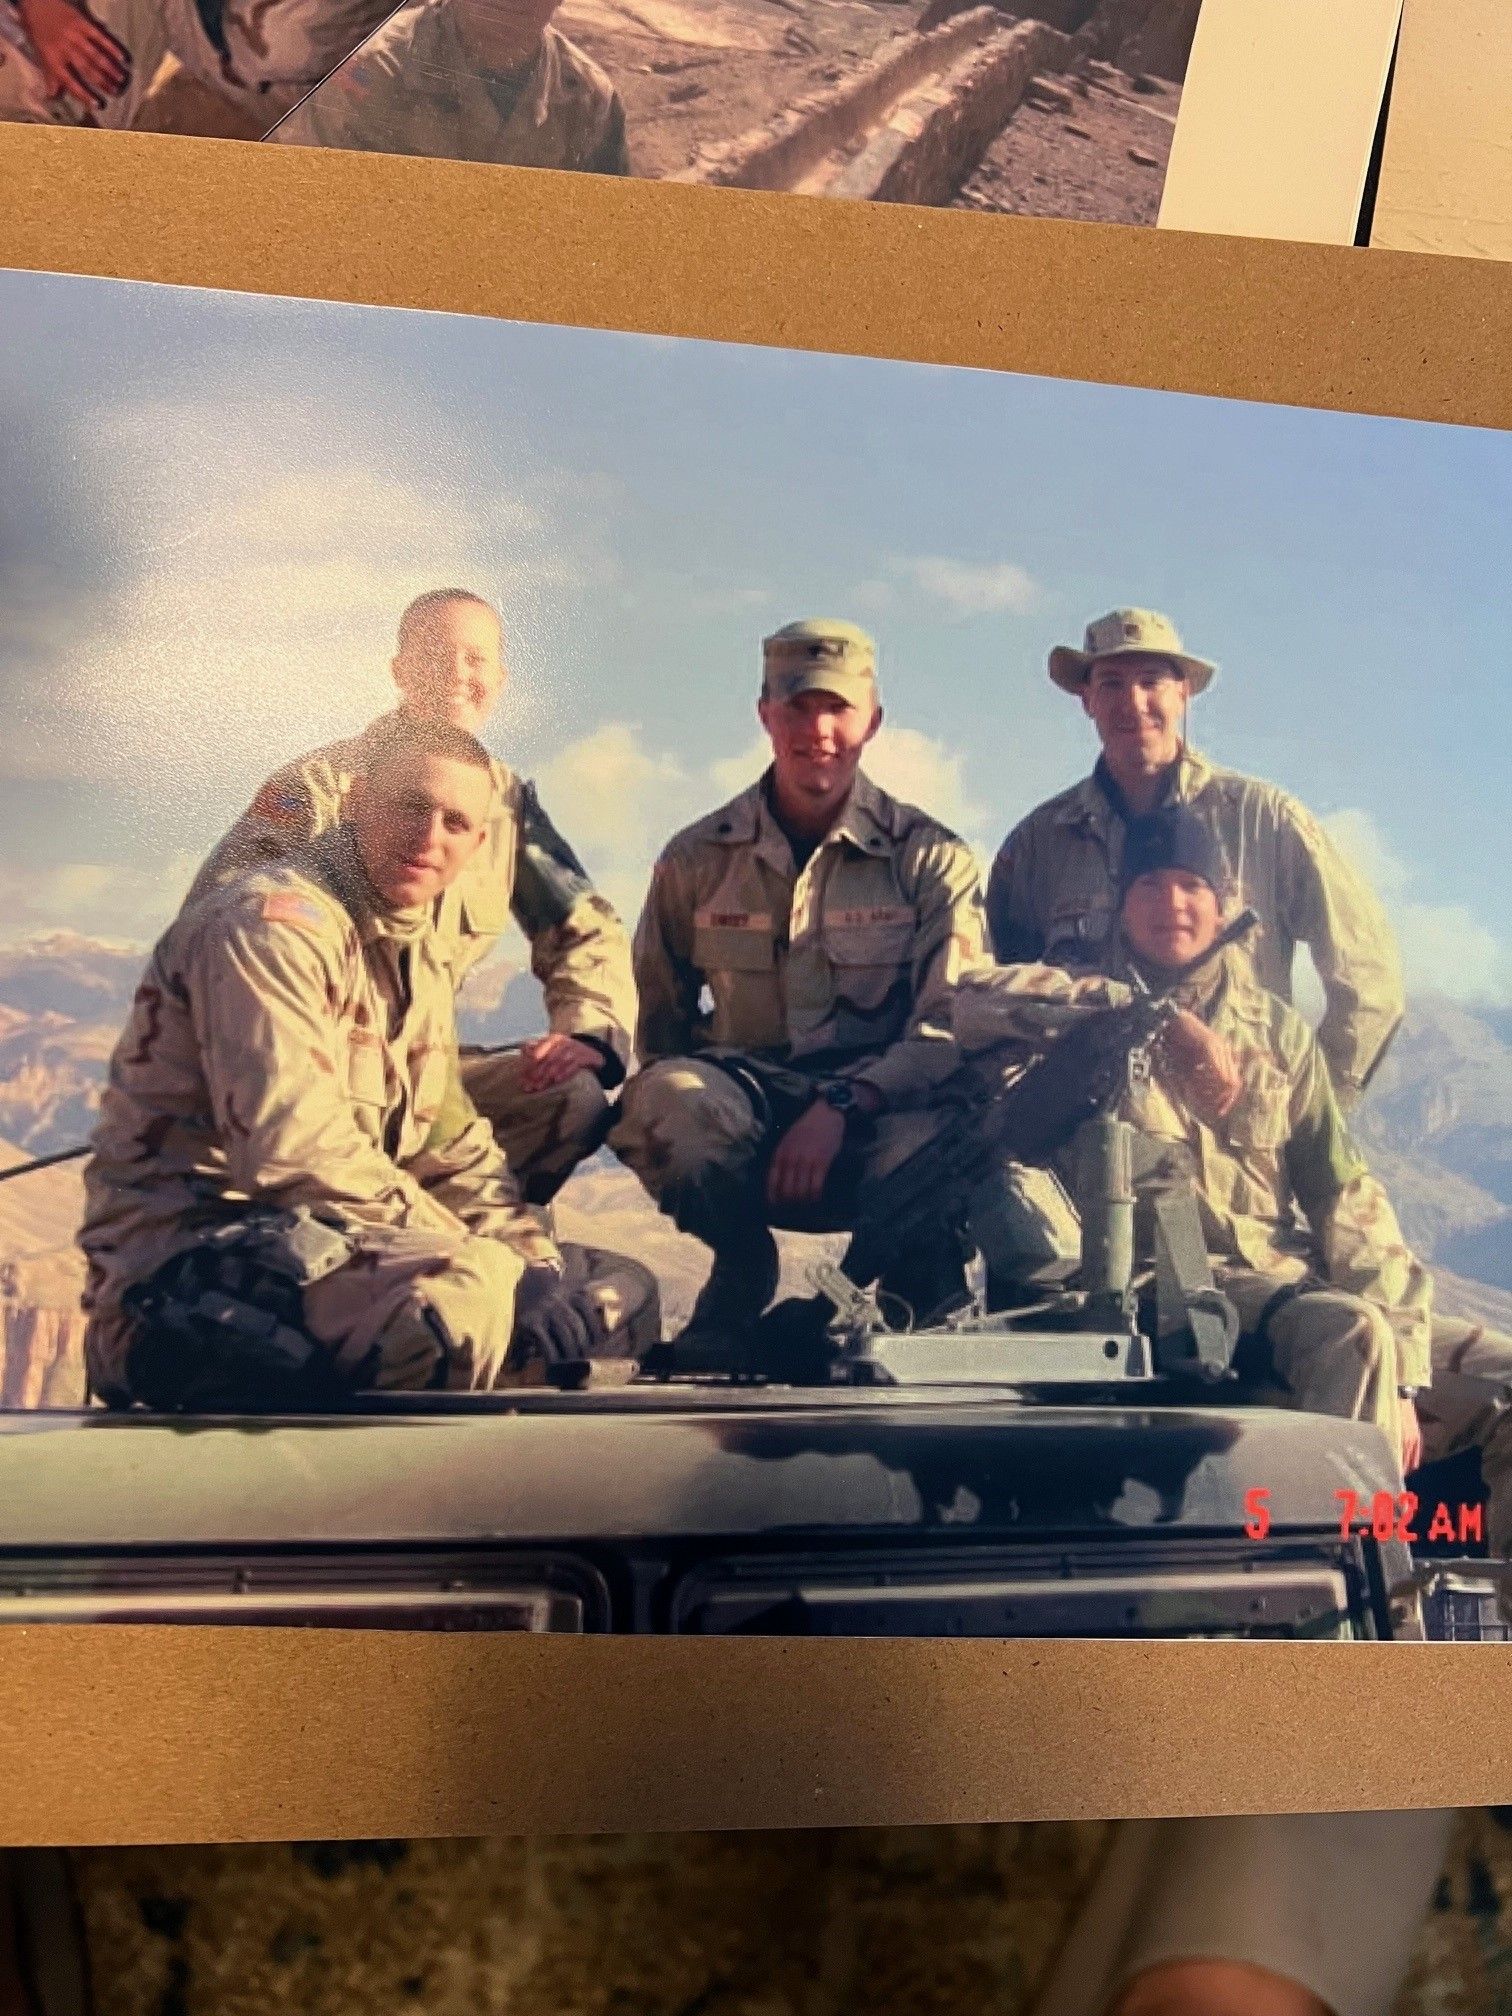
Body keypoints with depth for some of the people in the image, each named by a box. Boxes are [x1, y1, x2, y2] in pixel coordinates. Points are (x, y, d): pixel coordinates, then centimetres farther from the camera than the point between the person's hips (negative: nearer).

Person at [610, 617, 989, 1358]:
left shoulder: (929, 855, 0)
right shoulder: (697, 858, 6)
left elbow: (954, 1024, -10)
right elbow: (657, 1023, 13)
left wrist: (841, 1107, -25)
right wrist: (684, 1107, -8)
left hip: (879, 1112, -1)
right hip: (742, 1110, 2)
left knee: (924, 1145, -37)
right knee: (661, 1096, -32)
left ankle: (928, 1309, -2)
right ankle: (742, 1268, -2)